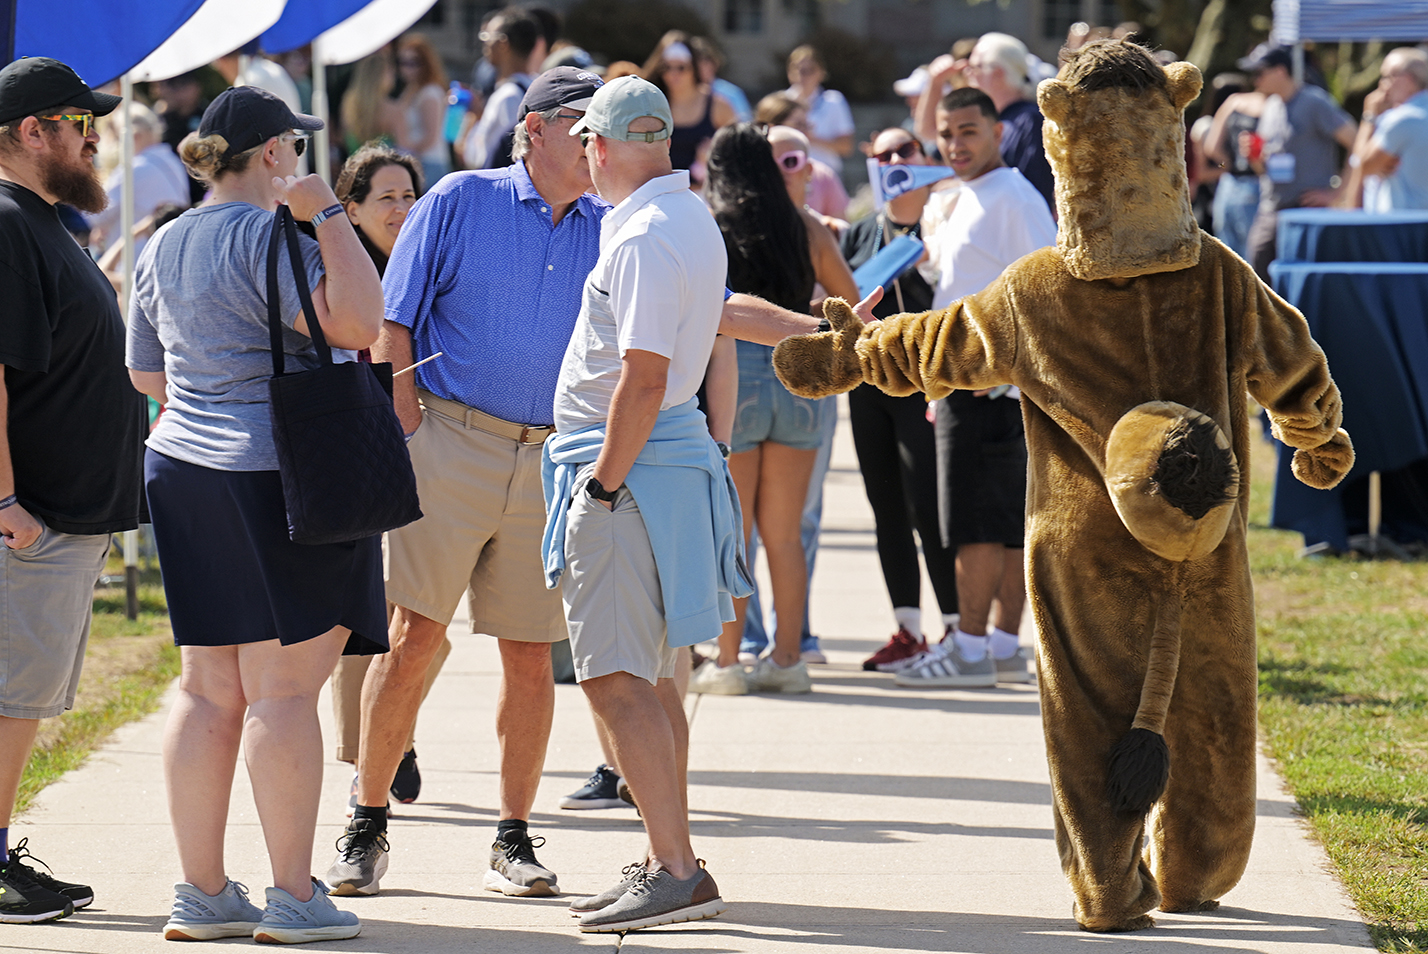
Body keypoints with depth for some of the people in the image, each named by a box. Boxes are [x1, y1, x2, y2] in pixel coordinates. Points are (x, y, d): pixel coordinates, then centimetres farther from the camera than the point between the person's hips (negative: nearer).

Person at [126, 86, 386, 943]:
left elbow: (148, 376, 21)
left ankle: (202, 893, 9)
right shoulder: (267, 237, -13)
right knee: (285, 688, -5)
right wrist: (328, 213, -15)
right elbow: (359, 323, -23)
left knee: (209, 692, 8)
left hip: (183, 473, 8)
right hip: (277, 478, -8)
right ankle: (295, 896, -3)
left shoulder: (163, 247, 14)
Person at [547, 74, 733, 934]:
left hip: (627, 461, -10)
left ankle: (679, 871, -16)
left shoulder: (645, 240, -17)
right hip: (676, 452, 10)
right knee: (647, 677, 16)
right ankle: (667, 863, 20)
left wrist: (604, 484, -18)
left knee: (619, 682, -12)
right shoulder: (692, 218, 14)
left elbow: (643, 380, -23)